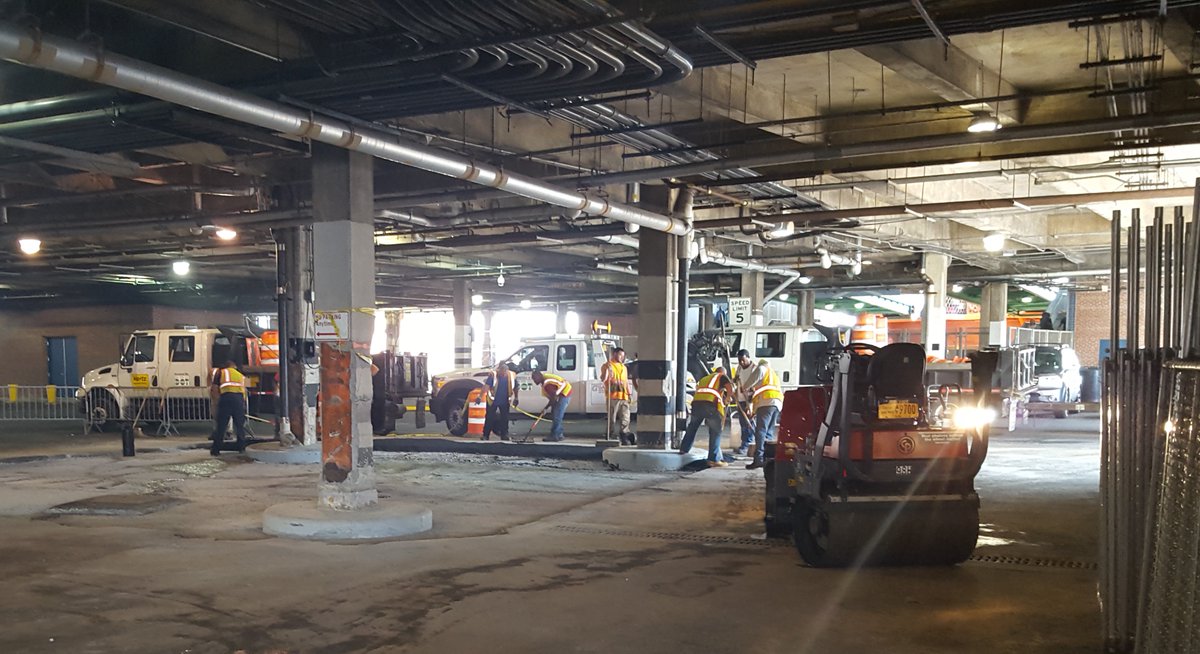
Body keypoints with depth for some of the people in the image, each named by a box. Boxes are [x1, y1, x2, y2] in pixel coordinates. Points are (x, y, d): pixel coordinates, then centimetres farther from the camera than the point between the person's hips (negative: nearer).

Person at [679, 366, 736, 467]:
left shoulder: (704, 378, 36)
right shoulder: (722, 376, 20)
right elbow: (730, 389, 5)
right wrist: (727, 399, 23)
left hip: (696, 402, 5)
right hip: (711, 404, -5)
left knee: (692, 426, 26)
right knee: (715, 432, 3)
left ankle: (684, 449, 32)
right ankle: (714, 459, -1)